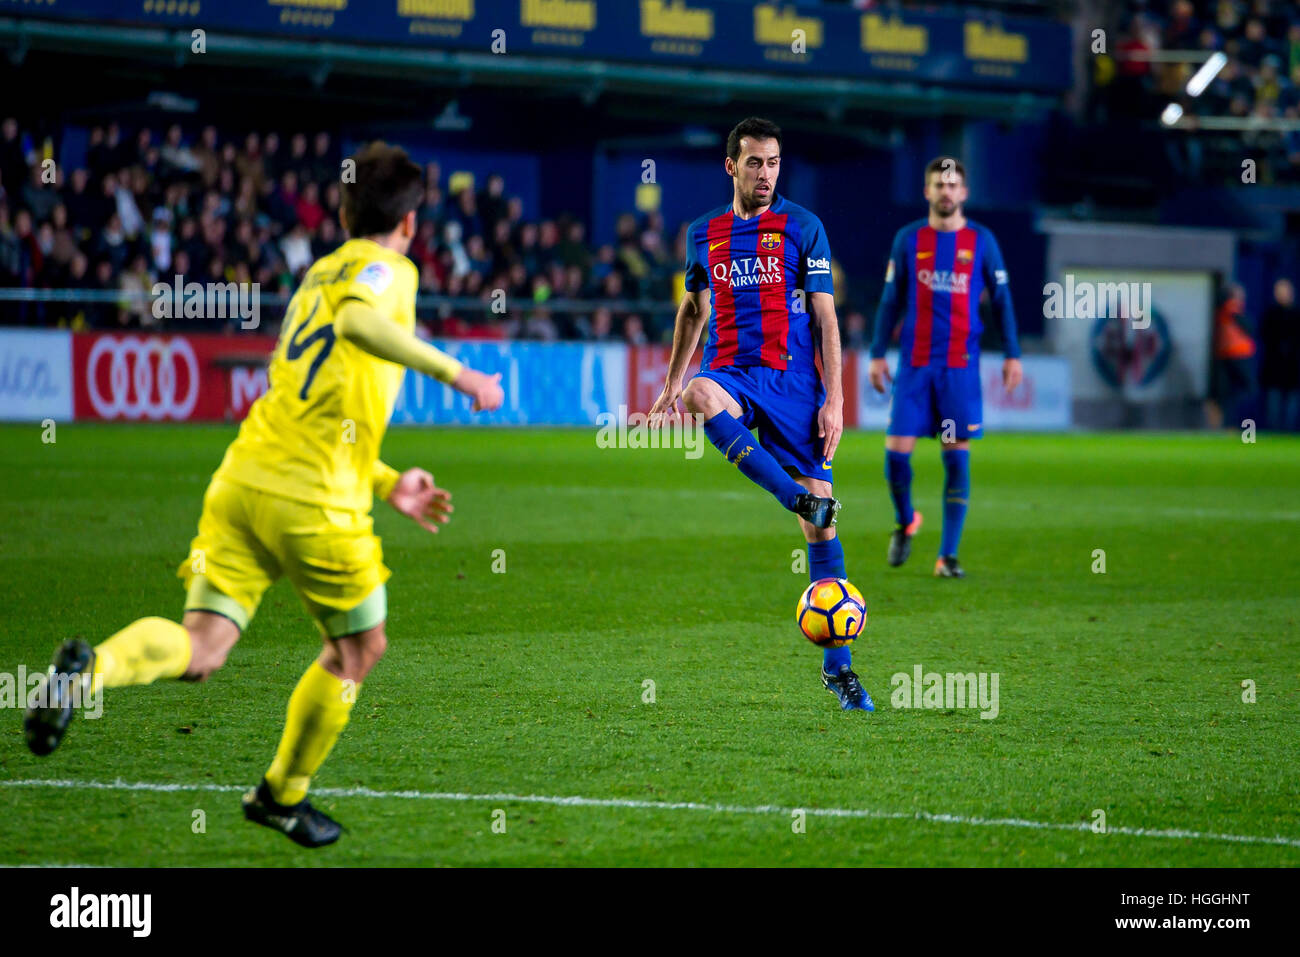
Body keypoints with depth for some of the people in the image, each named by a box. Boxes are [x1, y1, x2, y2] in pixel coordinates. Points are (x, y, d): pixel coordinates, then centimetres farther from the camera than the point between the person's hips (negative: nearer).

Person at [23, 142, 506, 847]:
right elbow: (360, 321, -25)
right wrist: (456, 374, -20)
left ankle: (91, 668, -31)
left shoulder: (318, 275, 26)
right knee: (359, 646, 17)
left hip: (244, 478, 6)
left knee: (200, 649, -2)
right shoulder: (389, 269, 2)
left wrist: (388, 485, 33)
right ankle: (283, 794, 28)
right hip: (314, 499, -6)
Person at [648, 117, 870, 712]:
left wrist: (834, 400, -7)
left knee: (821, 523, -5)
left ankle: (837, 666, 4)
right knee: (699, 395, -38)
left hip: (792, 381, -2)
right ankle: (799, 499, -39)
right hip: (731, 374, 2)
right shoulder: (704, 233, 13)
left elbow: (825, 318, 0)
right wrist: (673, 385, 26)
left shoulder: (802, 228, 3)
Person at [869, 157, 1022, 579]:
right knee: (897, 450, -6)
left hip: (960, 366, -1)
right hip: (914, 364, 1)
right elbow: (891, 301, 10)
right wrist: (877, 353, 4)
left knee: (956, 458, -3)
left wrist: (1012, 354, 1)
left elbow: (1001, 300, 8)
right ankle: (905, 521, 24)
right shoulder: (908, 239, 6)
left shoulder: (981, 240, 4)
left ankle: (948, 556, 2)